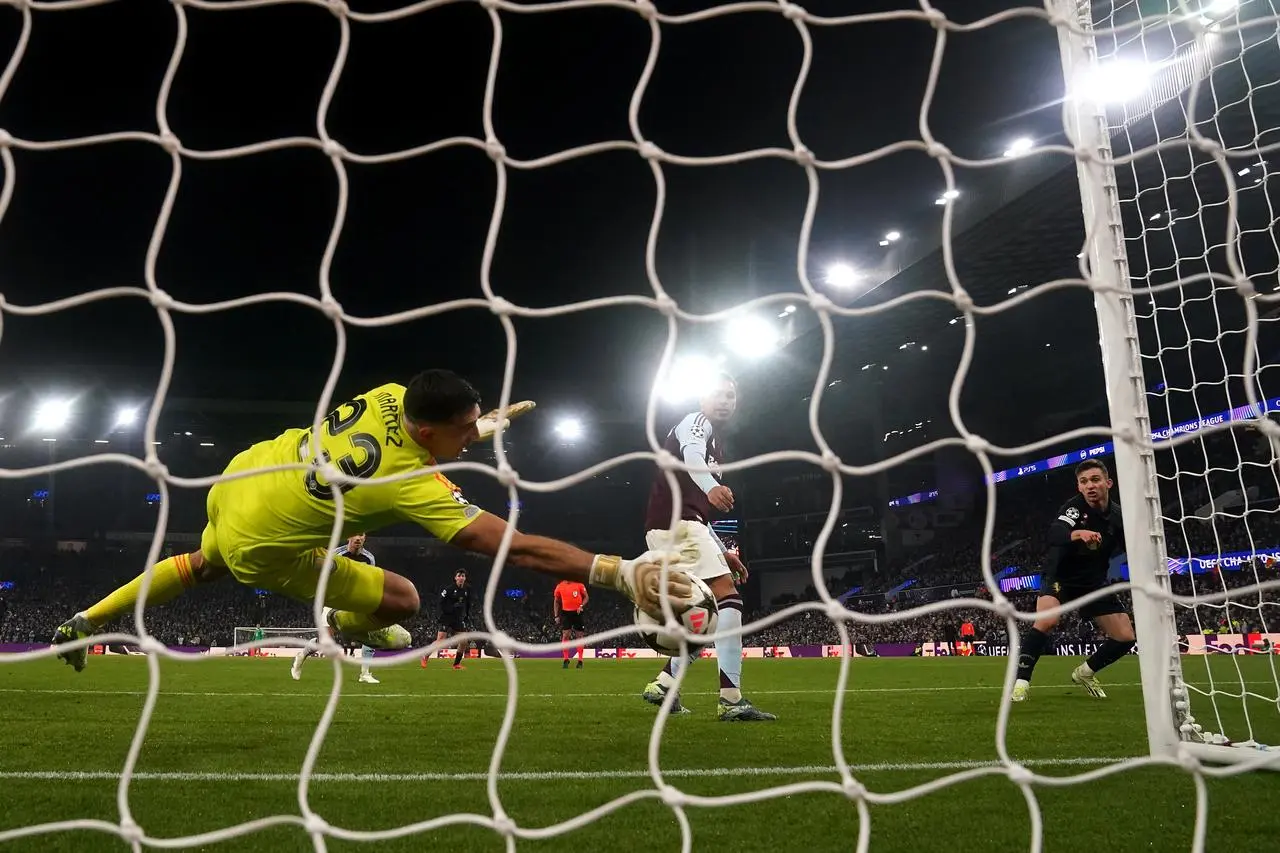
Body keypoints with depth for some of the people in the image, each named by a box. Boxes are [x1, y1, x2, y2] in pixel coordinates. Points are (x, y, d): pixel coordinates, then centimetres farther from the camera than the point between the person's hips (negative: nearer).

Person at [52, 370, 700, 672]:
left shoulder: (389, 396, -16)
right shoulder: (417, 486, -34)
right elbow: (516, 548, -40)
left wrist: (480, 423, 10)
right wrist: (622, 572, -44)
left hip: (234, 480, 7)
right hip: (260, 544, -7)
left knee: (204, 565, 39)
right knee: (403, 599, -2)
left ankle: (86, 622, 50)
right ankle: (348, 626, 30)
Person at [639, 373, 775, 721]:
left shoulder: (713, 445, 32)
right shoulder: (696, 422, 3)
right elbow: (691, 455, -24)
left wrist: (722, 551, 25)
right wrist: (711, 486, -46)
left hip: (674, 527, 10)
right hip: (675, 523, -10)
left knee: (709, 615, 14)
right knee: (728, 598, -18)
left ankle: (663, 685, 18)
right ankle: (731, 699, -24)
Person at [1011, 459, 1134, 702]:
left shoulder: (1119, 517, -7)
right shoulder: (1075, 506, -22)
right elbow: (1055, 535, -41)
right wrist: (1078, 533, -63)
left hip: (1094, 583, 5)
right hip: (1061, 577, -5)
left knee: (1126, 637, 1)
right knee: (1047, 620, -32)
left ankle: (1085, 673, 26)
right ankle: (1021, 681, -21)